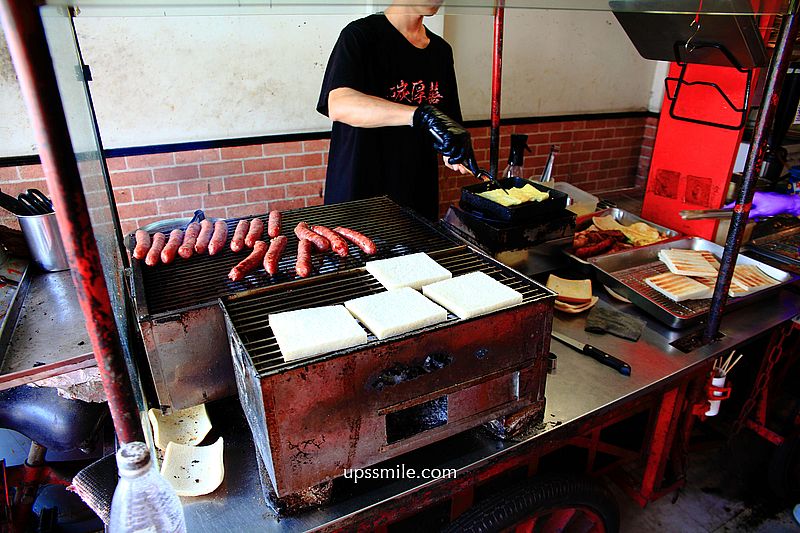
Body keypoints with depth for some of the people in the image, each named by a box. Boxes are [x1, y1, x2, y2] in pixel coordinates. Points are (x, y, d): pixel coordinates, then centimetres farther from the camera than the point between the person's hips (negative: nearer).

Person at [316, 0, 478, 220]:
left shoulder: (441, 49, 11)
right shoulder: (360, 35, -10)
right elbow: (338, 105, -29)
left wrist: (451, 152, -4)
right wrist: (423, 115, -38)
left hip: (420, 194, 6)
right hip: (357, 193, -5)